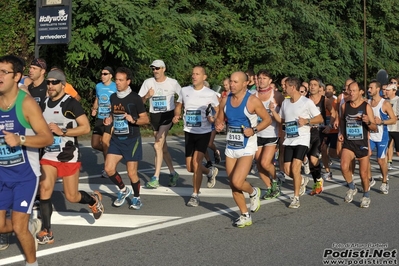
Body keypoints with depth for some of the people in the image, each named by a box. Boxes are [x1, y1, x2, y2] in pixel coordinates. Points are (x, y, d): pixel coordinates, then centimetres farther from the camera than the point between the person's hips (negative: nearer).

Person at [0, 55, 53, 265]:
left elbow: (47, 138, -17)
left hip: (25, 175, -5)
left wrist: (20, 140, -30)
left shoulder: (26, 103, -14)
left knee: (19, 228, -5)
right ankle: (30, 226, 38)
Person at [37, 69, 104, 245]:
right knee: (44, 190, -12)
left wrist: (62, 131, -23)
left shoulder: (71, 103, -11)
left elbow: (86, 128, -15)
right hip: (49, 155, 5)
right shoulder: (44, 104, 8)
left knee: (71, 197, 4)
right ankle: (46, 232, -5)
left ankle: (94, 200, 36)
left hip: (69, 157, -5)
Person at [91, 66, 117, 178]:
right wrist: (94, 109, 5)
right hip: (99, 118, 6)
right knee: (95, 145, 3)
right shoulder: (98, 86, 11)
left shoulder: (116, 87, -5)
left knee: (105, 141, -16)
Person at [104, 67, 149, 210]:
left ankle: (136, 197, 24)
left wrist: (133, 120, -26)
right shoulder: (113, 97, 6)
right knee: (109, 169, -4)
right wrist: (109, 120, 0)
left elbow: (146, 119, -8)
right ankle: (123, 190, 21)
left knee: (132, 173, -1)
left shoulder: (135, 98, -10)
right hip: (116, 139, 5)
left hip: (131, 140, -5)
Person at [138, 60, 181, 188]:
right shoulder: (148, 82, 1)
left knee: (158, 145, -17)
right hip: (154, 116, 5)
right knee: (163, 148, 13)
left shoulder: (172, 83, -5)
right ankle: (173, 173, 29)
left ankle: (156, 178, -16)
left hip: (167, 115, -4)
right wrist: (147, 96, -17)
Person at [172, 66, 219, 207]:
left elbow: (218, 110, 3)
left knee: (196, 162, -16)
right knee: (190, 167, 9)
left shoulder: (210, 94, -7)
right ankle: (210, 172, 40)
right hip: (189, 132, 4)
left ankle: (195, 195, -2)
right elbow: (178, 106, 16)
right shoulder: (184, 91, 1)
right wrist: (176, 115, -5)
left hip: (204, 132, -4)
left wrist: (213, 119, -18)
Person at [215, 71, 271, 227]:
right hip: (230, 147, 6)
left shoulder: (252, 101, -11)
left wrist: (254, 130, -19)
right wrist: (218, 125, -8)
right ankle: (245, 216, 23)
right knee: (233, 185, 8)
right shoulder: (225, 100, 4)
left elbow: (267, 119, -4)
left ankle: (253, 192, 17)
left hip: (247, 148, -6)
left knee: (237, 182, -17)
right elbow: (220, 119, 15)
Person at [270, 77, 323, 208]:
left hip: (302, 140, -6)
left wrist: (306, 121, -20)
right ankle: (303, 180, 35)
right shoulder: (285, 102, 11)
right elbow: (281, 119, 21)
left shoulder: (307, 102, -8)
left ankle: (296, 198, -1)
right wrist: (273, 111, 3)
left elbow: (320, 118, -5)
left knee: (295, 169, -15)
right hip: (288, 140, 6)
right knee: (287, 170, 3)